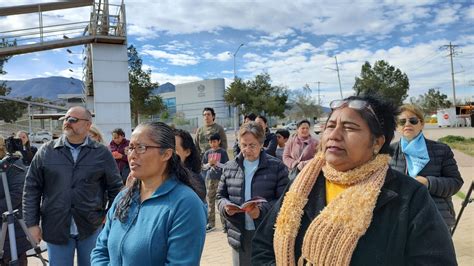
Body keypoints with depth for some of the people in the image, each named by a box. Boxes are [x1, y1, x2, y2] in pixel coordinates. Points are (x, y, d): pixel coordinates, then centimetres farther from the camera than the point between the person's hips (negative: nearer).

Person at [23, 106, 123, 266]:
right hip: (55, 228, 1)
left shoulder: (102, 153, -2)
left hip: (91, 228, 0)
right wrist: (32, 223, -1)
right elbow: (32, 189, 2)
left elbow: (115, 187, 3)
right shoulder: (46, 151, 1)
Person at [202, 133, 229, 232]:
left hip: (220, 179, -4)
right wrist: (209, 164, -9)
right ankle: (211, 223, 19)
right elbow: (204, 167, 10)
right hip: (209, 179, 4)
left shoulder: (222, 152, -3)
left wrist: (216, 163, -17)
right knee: (210, 201, 9)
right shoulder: (207, 153, 7)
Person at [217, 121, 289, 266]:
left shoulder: (277, 167, -5)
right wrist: (226, 206, -9)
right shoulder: (229, 167, 6)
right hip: (239, 236, 3)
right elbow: (220, 196, 13)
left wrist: (262, 211, -22)